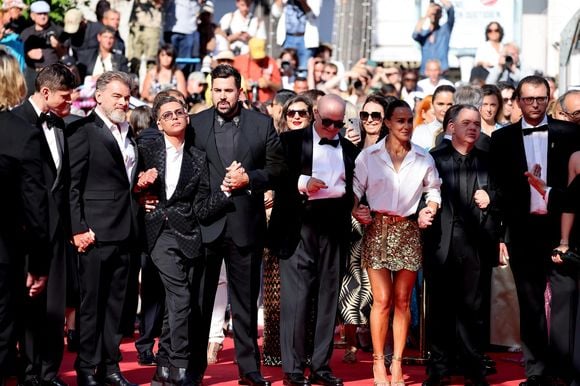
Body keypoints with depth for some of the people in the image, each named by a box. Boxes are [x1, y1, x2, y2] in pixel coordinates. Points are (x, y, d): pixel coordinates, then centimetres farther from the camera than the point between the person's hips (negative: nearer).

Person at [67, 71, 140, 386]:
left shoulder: (127, 133, 16)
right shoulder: (83, 131, -7)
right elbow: (72, 185, -11)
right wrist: (78, 229, -16)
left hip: (125, 231, 7)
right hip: (96, 231, -7)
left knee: (116, 302, 11)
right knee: (91, 302, 0)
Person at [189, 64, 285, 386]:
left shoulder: (262, 124, 4)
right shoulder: (196, 124, 3)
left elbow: (277, 166, 4)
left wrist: (249, 178, -11)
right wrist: (220, 184, -11)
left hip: (246, 224, 0)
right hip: (205, 223, 0)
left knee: (245, 301, 9)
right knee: (199, 299, 5)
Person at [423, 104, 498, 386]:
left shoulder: (488, 161, 13)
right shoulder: (433, 159, 6)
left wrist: (489, 198, -9)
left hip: (477, 244, 1)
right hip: (442, 244, -1)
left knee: (472, 309, 4)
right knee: (440, 309, 5)